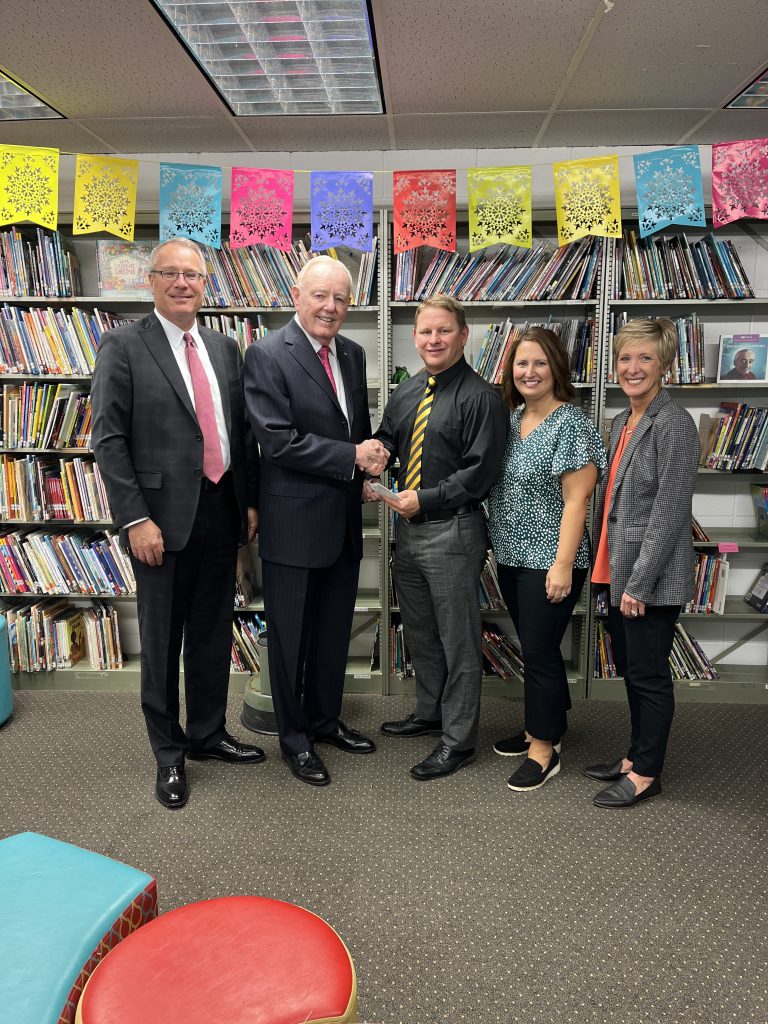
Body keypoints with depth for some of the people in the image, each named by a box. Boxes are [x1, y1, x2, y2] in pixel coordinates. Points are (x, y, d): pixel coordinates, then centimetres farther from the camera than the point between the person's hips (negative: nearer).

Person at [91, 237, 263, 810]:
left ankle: (208, 734, 34)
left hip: (221, 511, 5)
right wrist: (135, 518, -15)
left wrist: (250, 501, 9)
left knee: (214, 633, 15)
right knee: (162, 641, 7)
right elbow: (109, 439, -9)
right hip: (164, 516, -5)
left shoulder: (225, 348, 12)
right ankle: (169, 755, 25)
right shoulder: (123, 347, -5)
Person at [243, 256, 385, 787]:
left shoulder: (353, 354, 9)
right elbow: (279, 441, -19)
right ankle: (294, 737, 27)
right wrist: (353, 457, -17)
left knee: (335, 632, 18)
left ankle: (325, 719, 38)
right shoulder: (267, 355, -12)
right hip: (295, 521, -6)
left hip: (344, 521, 7)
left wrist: (371, 457, -2)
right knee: (292, 636, 9)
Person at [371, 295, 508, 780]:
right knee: (420, 632, 21)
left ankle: (458, 741, 18)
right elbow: (386, 442, 20)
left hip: (453, 531, -8)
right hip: (409, 527, 8)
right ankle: (430, 714, 40)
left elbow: (480, 472, -16)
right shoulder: (406, 393, 11)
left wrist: (424, 499, -18)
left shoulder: (481, 398, -12)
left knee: (458, 640, 4)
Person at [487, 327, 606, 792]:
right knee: (533, 647, 18)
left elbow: (576, 501, -17)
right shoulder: (511, 418, 9)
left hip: (549, 561, -7)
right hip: (512, 557, 7)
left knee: (539, 650, -1)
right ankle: (542, 726, 34)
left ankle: (544, 749, 14)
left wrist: (563, 565, -21)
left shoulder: (571, 424, -13)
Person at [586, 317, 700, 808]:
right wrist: (611, 570, 12)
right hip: (620, 570, 8)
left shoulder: (674, 423, -14)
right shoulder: (622, 422, 12)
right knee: (629, 667, 18)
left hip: (651, 577, -8)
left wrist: (640, 582, -18)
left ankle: (646, 773, 20)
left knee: (648, 674, 4)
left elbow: (669, 511, -18)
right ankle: (636, 757, 34)